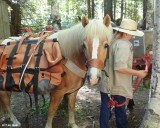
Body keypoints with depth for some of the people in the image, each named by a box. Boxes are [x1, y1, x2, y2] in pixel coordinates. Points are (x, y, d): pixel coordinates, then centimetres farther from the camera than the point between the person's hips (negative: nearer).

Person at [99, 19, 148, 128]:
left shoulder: (112, 42, 6)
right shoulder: (125, 45, -21)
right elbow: (119, 67, -29)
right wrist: (138, 73, -20)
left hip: (106, 83, 7)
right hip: (118, 86, -7)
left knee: (105, 108, 17)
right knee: (120, 110, 12)